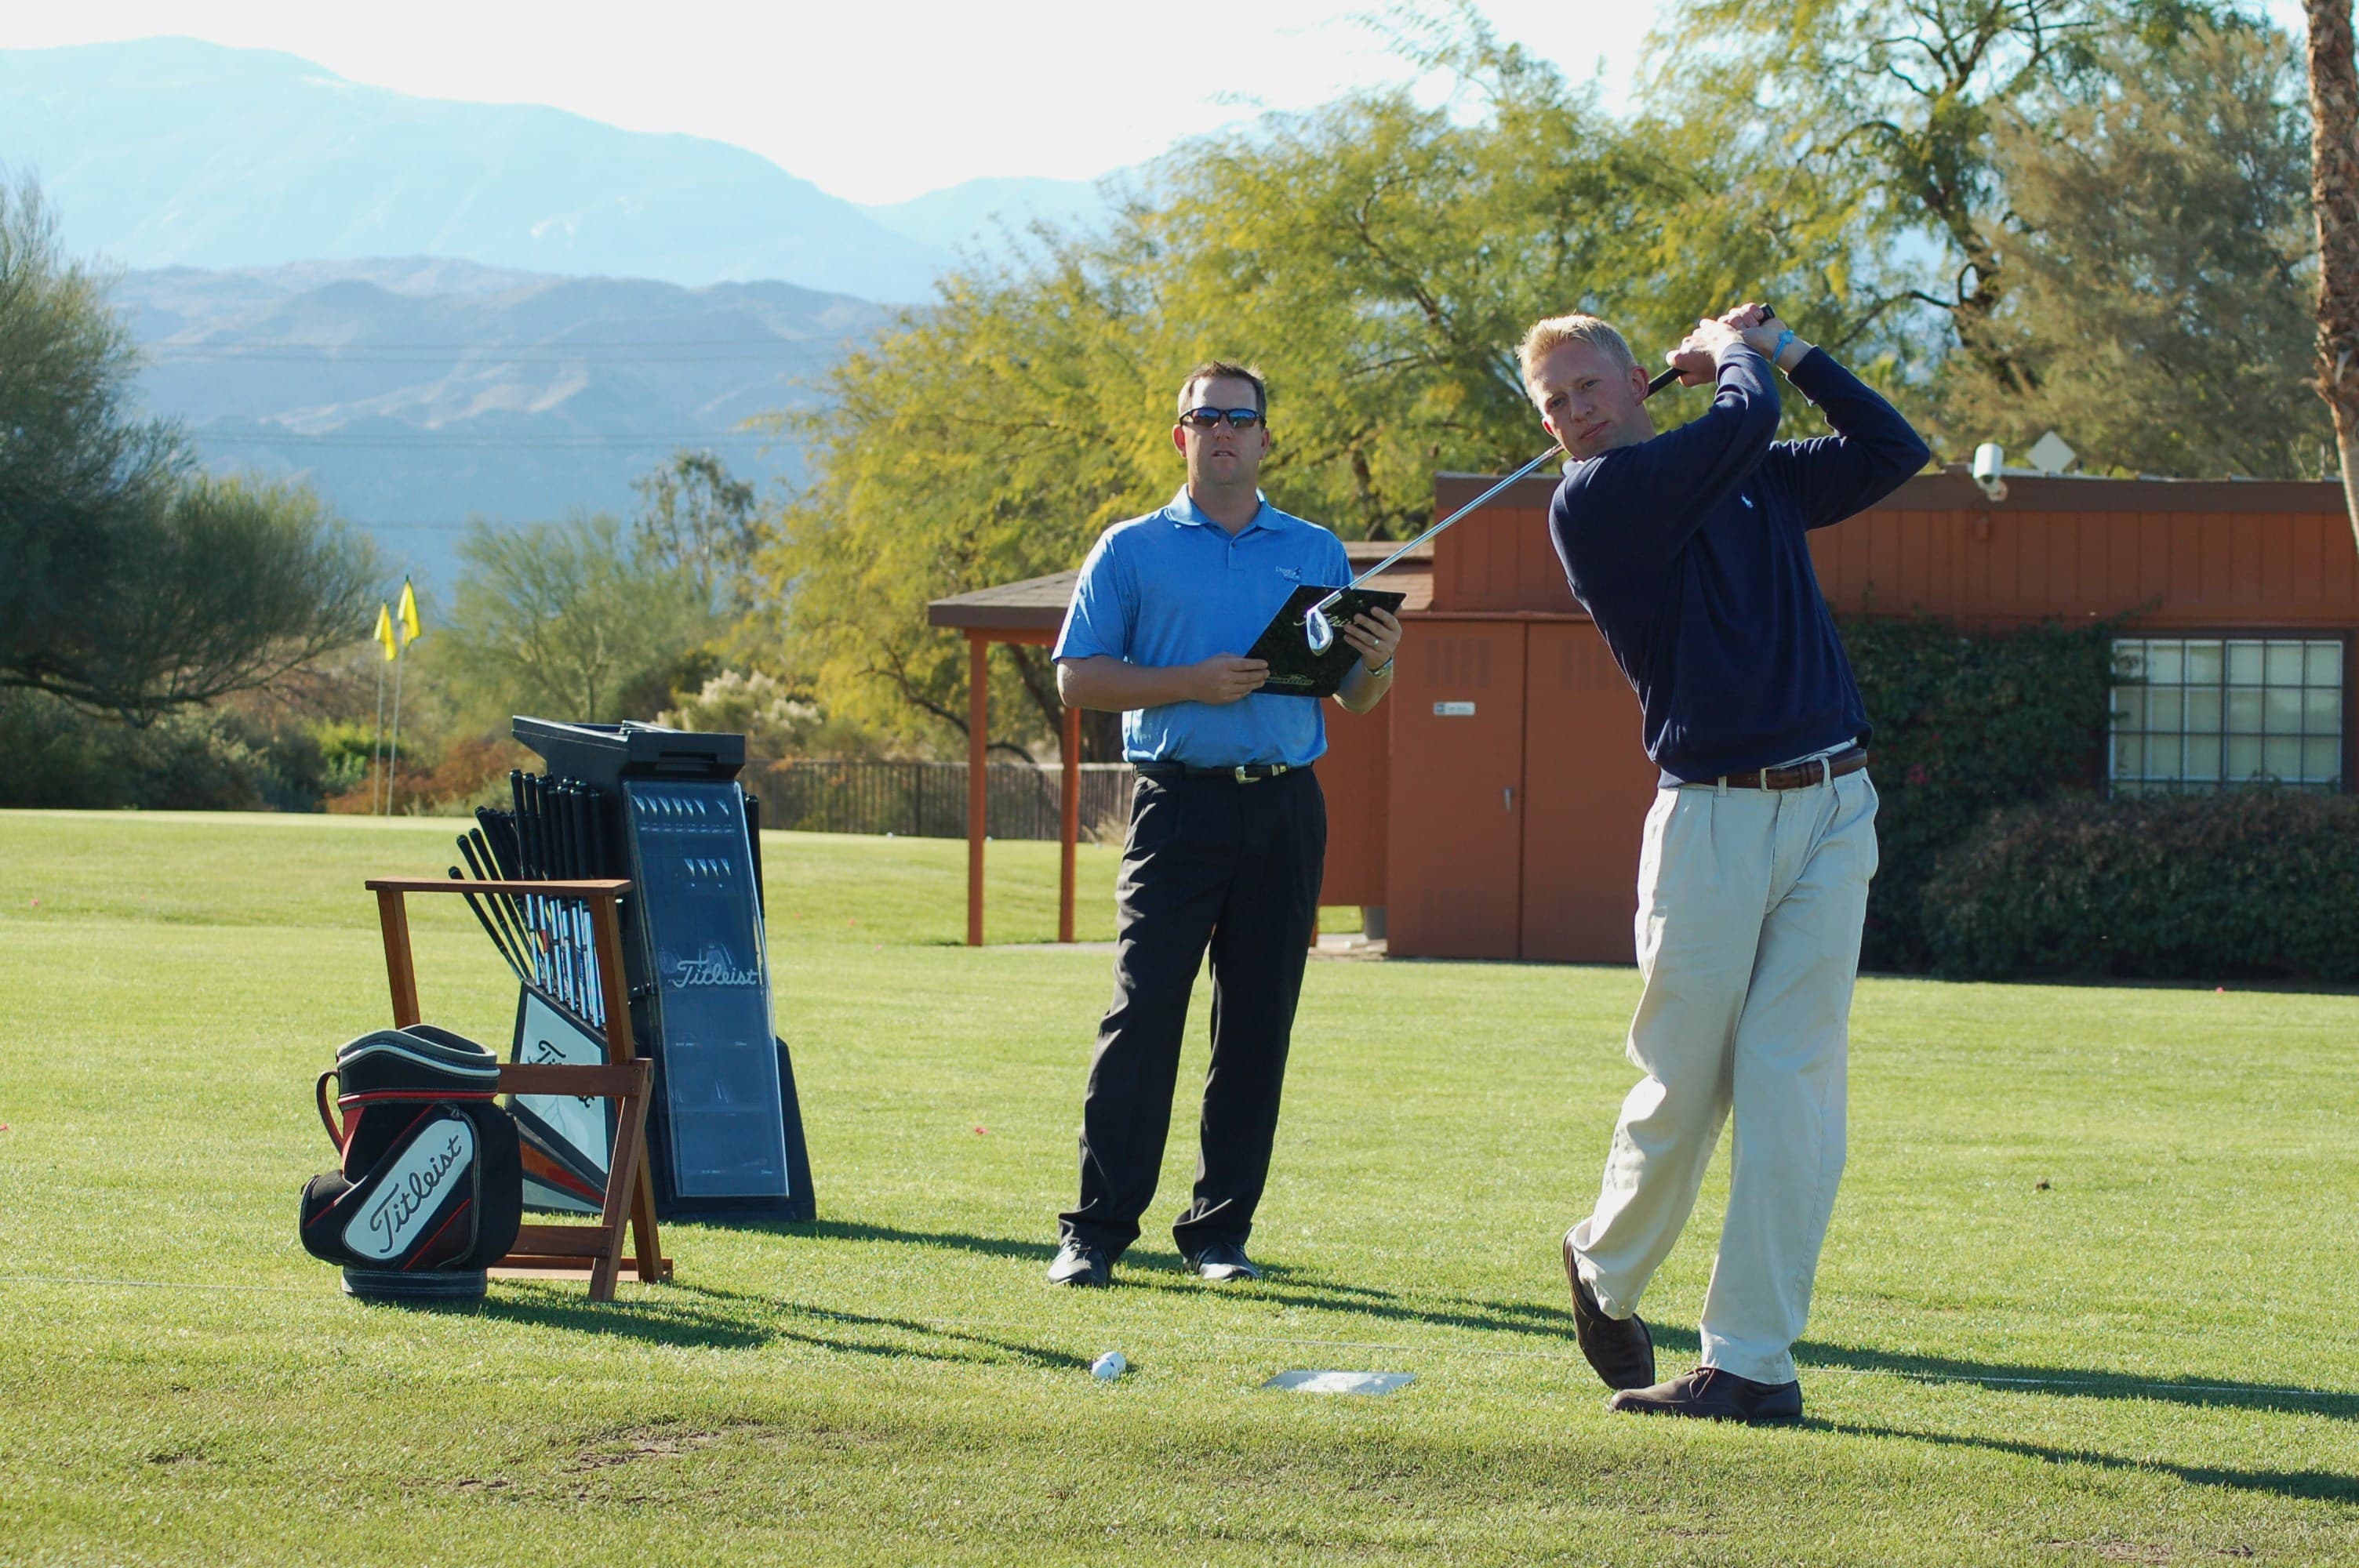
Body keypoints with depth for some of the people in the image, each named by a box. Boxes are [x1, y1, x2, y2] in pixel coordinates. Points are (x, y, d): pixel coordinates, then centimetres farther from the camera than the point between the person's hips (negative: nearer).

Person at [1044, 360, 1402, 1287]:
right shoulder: (1133, 550, 8)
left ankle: (1221, 1228, 10)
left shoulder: (1316, 553, 16)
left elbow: (1353, 698, 16)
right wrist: (1191, 684, -11)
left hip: (1285, 808, 3)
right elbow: (1079, 678, 1)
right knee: (1144, 1012, -9)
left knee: (1258, 1026, 3)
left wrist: (1378, 662, -7)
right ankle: (1096, 1229, -8)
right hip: (1180, 804, -3)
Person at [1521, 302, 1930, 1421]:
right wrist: (1732, 356, 11)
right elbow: (1742, 424, -9)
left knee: (1792, 1093, -4)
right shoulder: (1592, 503, -1)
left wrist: (1787, 349, 20)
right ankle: (1606, 1273, 29)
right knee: (1683, 1088, 0)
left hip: (1832, 812, 4)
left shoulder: (1760, 481, 19)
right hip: (1711, 817, -4)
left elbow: (1891, 449, 21)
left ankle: (1751, 1360, -3)